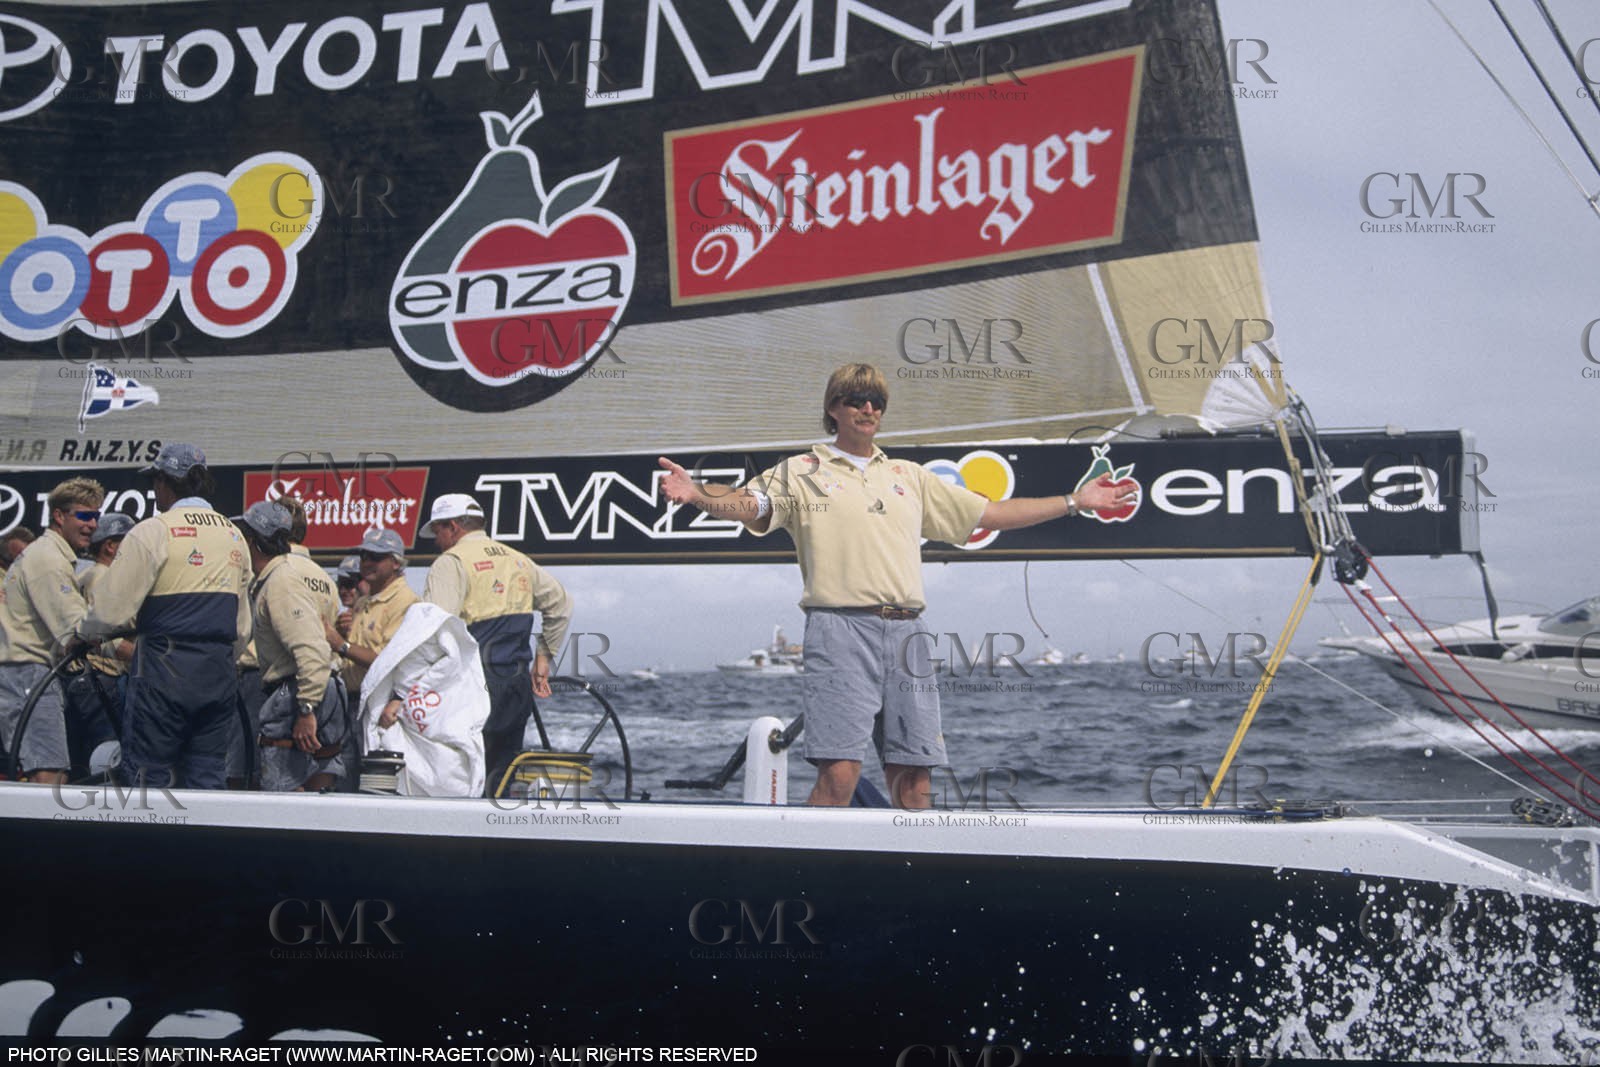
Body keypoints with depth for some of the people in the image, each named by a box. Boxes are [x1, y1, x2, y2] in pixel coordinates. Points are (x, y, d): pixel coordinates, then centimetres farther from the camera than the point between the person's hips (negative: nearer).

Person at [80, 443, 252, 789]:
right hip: (219, 675, 6)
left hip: (165, 672, -6)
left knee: (147, 778, 2)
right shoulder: (233, 535, 13)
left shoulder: (154, 531, -8)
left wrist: (86, 633, 10)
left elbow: (112, 607, -9)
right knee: (207, 781, 9)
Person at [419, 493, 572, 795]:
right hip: (517, 685, 7)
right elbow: (560, 604, 25)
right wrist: (544, 658, 28)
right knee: (505, 779, 12)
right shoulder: (518, 560, 15)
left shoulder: (451, 562, -6)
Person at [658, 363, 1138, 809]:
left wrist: (1076, 501, 25)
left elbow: (991, 514, 26)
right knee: (839, 772, -13)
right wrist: (698, 495, -27)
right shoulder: (801, 472, 11)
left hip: (905, 630, 5)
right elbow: (748, 505, -6)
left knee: (912, 779, 3)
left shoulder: (910, 476, 23)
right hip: (841, 628, -4)